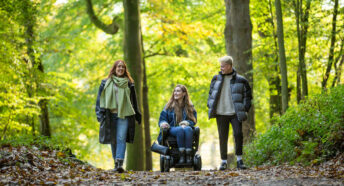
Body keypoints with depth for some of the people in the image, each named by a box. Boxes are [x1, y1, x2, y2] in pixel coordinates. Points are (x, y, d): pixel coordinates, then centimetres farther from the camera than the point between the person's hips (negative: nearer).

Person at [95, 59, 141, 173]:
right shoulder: (106, 83, 9)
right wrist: (100, 113, -2)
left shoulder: (128, 83, 11)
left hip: (124, 115, -1)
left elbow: (133, 100, 16)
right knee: (113, 140, 6)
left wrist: (137, 115, 17)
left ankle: (120, 163, -22)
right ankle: (116, 162, 17)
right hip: (110, 115, 1)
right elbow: (100, 99, 8)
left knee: (121, 139, -13)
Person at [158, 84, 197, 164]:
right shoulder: (169, 106, 13)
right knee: (180, 130, -38)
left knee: (188, 129, -38)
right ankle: (182, 155, -42)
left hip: (186, 127, 0)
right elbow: (162, 119, 11)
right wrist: (163, 123, -14)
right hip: (172, 129, 0)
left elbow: (193, 120, 9)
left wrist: (186, 123, -12)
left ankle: (188, 156, -43)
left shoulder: (190, 107, 14)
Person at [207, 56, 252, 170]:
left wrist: (245, 109, -4)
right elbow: (211, 93, 18)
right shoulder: (216, 79, 9)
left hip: (235, 113, -2)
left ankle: (239, 160, 0)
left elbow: (247, 95, 6)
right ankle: (224, 161, 12)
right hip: (221, 113, 2)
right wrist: (210, 107, 8)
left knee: (238, 134, -13)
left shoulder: (240, 80, 1)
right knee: (222, 138, 3)